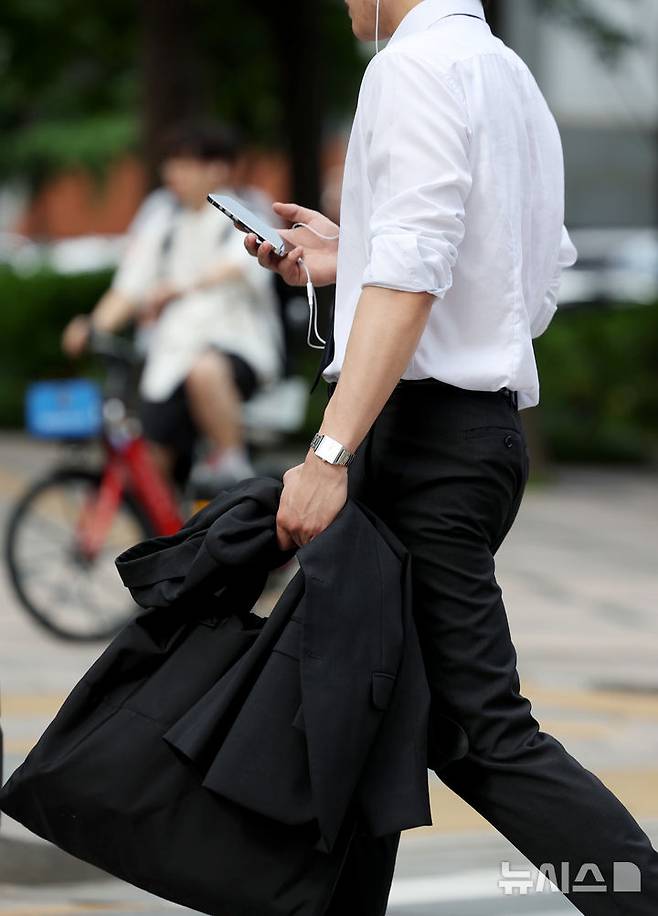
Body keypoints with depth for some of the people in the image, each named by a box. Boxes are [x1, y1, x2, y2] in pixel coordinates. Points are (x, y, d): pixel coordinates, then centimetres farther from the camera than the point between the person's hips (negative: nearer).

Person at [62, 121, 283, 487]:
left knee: (204, 371, -39)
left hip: (242, 348, -5)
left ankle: (232, 463, -21)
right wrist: (93, 326, -10)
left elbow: (240, 265, -22)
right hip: (173, 353, 5)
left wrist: (180, 287, -36)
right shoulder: (161, 216, 13)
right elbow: (130, 288, 9)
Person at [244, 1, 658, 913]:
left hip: (428, 429, -10)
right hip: (487, 419, 10)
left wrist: (330, 453, -26)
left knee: (482, 733, -11)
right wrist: (352, 259, 21)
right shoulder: (511, 76, 18)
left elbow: (412, 275, -22)